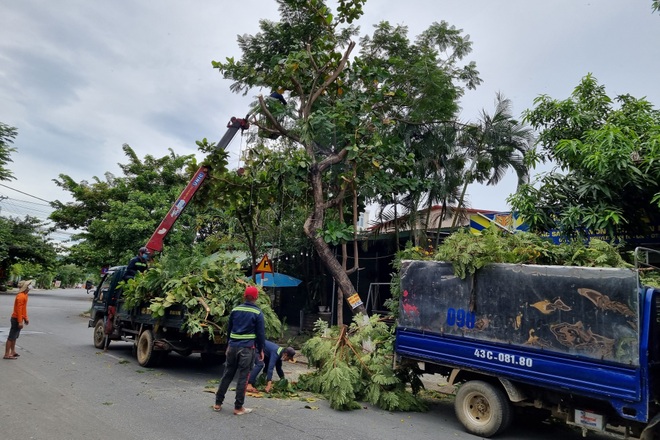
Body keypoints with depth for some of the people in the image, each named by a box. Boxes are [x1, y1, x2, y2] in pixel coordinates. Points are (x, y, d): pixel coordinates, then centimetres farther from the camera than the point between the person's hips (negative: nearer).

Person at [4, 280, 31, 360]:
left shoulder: (24, 295, 11)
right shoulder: (20, 296, -20)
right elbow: (19, 309, -23)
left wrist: (26, 318, 20)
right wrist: (20, 321, -24)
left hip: (19, 318, 10)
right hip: (16, 319, -10)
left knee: (15, 337, 15)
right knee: (11, 337, -5)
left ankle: (13, 352, 23)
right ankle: (7, 354, -2)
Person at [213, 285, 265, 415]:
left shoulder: (235, 310, 7)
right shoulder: (257, 313, -7)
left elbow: (229, 329, 15)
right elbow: (261, 333, -4)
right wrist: (261, 350, 5)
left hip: (233, 346, 5)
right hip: (247, 348, -5)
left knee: (227, 374, 14)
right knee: (243, 377, 2)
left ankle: (218, 403, 21)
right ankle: (238, 407, 7)